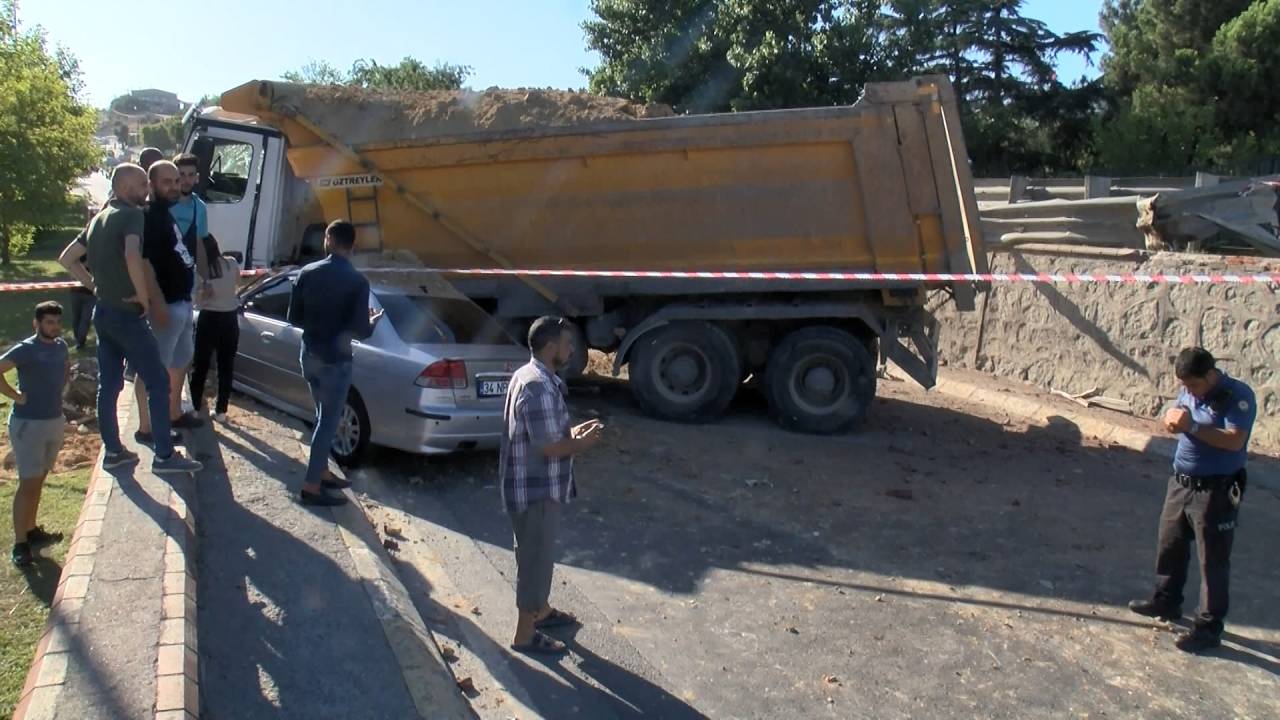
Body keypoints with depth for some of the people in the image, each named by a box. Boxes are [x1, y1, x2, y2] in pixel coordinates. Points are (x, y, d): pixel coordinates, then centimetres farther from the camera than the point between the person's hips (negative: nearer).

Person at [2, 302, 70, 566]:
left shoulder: (60, 346, 6)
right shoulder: (26, 349, -16)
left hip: (55, 421, 7)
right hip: (28, 424, -7)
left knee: (38, 481, 17)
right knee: (28, 483, -5)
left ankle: (31, 530, 30)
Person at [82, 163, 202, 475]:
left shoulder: (99, 219, 14)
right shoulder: (132, 215, -14)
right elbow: (132, 256, -33)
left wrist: (96, 284, 17)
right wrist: (144, 296, -22)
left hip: (102, 312, 9)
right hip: (126, 314, -9)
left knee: (108, 385, 13)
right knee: (158, 382, -3)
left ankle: (113, 451, 20)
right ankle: (164, 455, -1)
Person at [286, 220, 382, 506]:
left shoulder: (307, 272, 0)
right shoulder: (357, 281, -14)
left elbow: (294, 318, 5)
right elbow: (360, 331, -16)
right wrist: (373, 321, 5)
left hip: (309, 355, 6)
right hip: (335, 360, -6)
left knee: (323, 417, 20)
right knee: (328, 422, 2)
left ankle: (322, 472, 29)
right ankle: (311, 487, 4)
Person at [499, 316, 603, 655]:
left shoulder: (528, 375, 7)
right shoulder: (540, 387, -26)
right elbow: (549, 446, -25)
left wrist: (573, 433, 8)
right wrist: (583, 443, -9)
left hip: (534, 484, 10)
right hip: (534, 489, -10)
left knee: (539, 553, 24)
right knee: (535, 557, 4)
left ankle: (541, 610, 42)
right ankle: (525, 634, 17)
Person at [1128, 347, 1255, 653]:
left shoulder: (1238, 396, -17)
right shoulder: (1189, 391, 4)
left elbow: (1234, 440, -28)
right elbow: (1172, 422, 12)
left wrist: (1193, 426, -31)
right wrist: (1174, 418, -10)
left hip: (1216, 491, -7)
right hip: (1180, 482, 8)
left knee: (1213, 561, 1)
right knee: (1169, 546, 20)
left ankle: (1209, 628, 10)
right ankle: (1167, 601, 39)